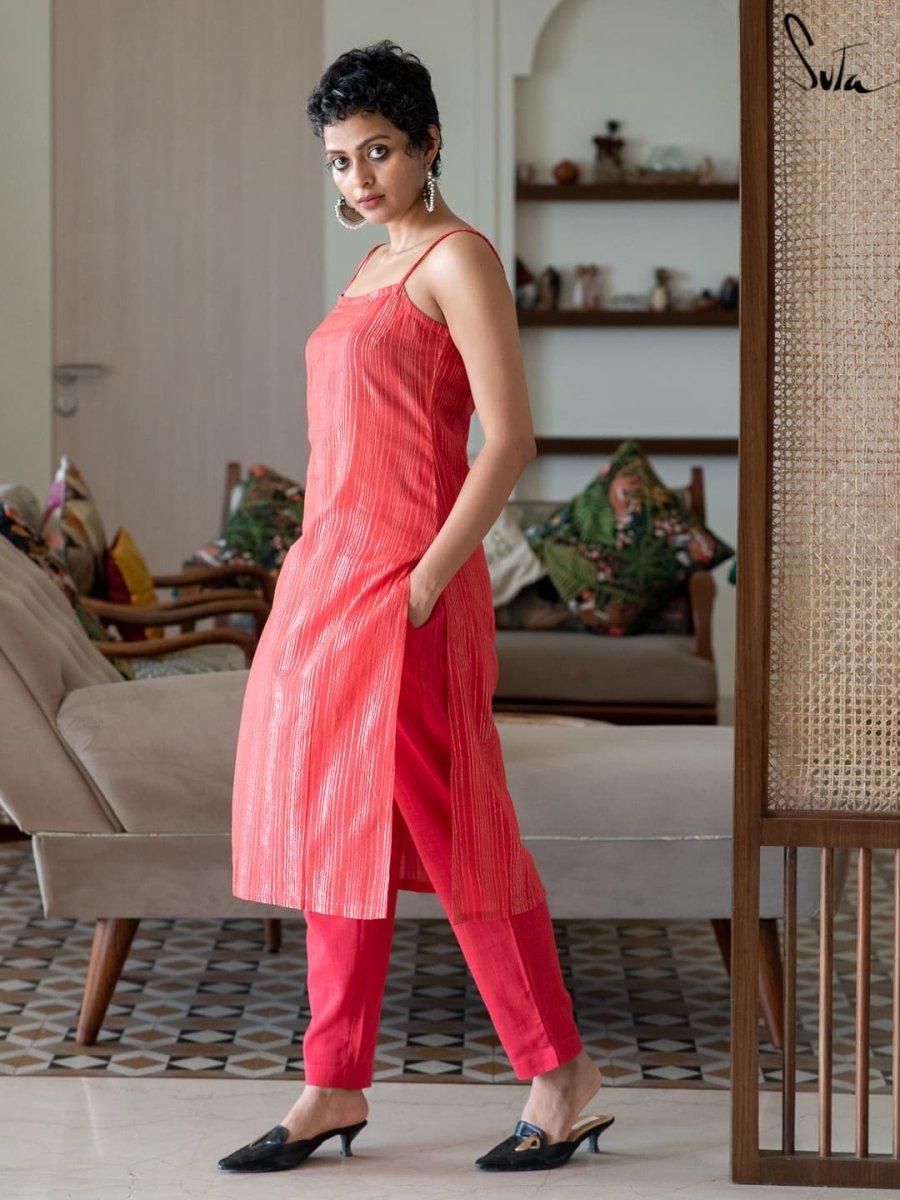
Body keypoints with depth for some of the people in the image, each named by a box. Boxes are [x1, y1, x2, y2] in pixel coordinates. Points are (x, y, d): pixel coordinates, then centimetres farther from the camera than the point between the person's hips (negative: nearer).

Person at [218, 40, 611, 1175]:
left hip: (400, 584, -9)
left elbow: (509, 439, -15)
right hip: (326, 573, 9)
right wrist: (313, 569, 13)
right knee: (335, 824, 9)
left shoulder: (458, 257, -7)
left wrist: (426, 580, -19)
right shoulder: (373, 267, 18)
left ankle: (559, 1071, 8)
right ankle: (335, 1089, 16)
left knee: (440, 825, -5)